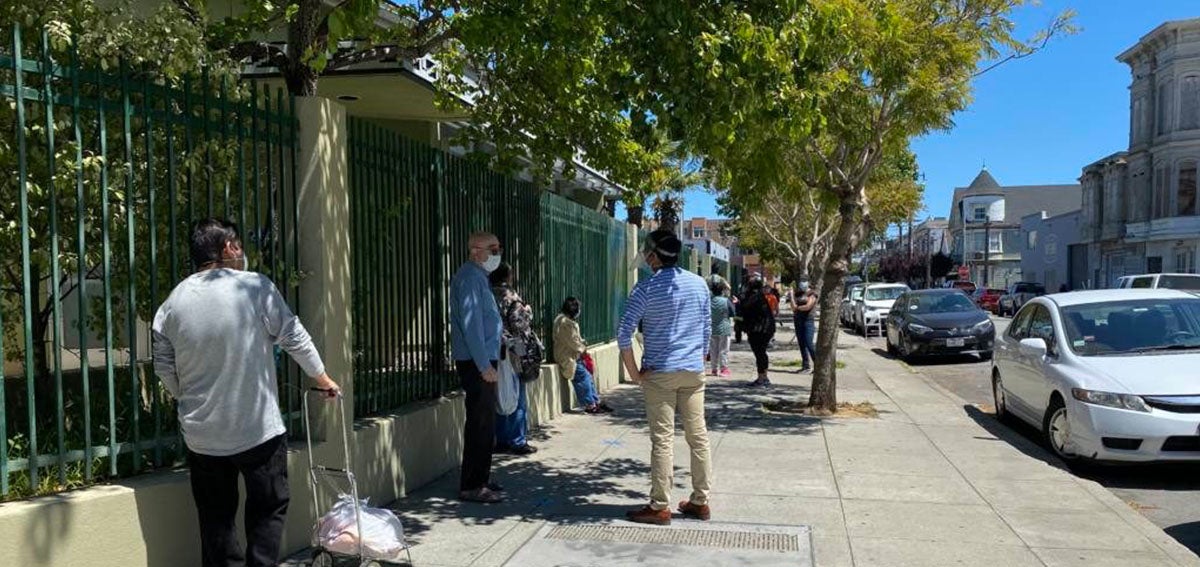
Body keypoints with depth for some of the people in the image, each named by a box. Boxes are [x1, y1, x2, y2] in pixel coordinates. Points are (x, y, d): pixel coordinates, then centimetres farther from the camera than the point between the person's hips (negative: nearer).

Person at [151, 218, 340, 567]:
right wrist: (322, 379, 11)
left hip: (202, 434, 4)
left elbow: (164, 368, 7)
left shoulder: (172, 303, 0)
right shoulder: (256, 288, -11)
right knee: (267, 510, 10)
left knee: (216, 518, 14)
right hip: (258, 429, -4)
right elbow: (295, 338, -4)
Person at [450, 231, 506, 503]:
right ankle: (472, 486, 2)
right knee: (481, 424, -5)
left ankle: (480, 478, 25)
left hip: (482, 360, 10)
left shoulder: (479, 276, 17)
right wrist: (485, 365, -22)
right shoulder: (470, 278, -15)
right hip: (477, 362, -10)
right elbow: (471, 323, -21)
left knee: (484, 423, 15)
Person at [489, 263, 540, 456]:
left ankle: (501, 441, 20)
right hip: (512, 356, -7)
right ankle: (517, 442, 8)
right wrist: (527, 310, 1)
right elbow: (519, 326, -15)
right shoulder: (510, 297, -13)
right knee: (517, 400, 3)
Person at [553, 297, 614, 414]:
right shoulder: (565, 322, -20)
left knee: (588, 377, 9)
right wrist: (582, 349, -6)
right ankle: (590, 405, -5)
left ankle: (596, 402, 14)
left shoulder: (567, 320, 15)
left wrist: (582, 345, 3)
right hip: (569, 357, -11)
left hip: (574, 356, 11)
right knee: (584, 378, -10)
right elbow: (572, 340, -21)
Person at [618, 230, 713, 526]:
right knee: (698, 436, 9)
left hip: (660, 373, -4)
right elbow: (707, 329, 10)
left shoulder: (647, 287, -9)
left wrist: (633, 371, -4)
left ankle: (660, 507, 5)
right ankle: (700, 502, 18)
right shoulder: (699, 284, 5)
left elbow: (624, 334, -12)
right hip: (694, 371, 5)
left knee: (662, 440, 0)